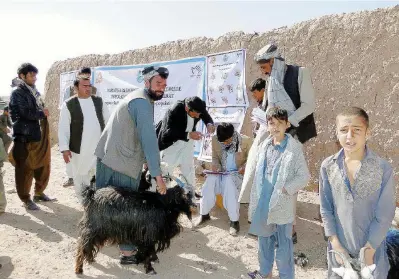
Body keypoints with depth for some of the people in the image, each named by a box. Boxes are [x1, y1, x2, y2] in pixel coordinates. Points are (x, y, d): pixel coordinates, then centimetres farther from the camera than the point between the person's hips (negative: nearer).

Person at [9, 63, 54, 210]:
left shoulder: (34, 92, 17)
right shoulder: (17, 93, -8)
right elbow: (25, 113, -19)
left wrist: (43, 112, 1)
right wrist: (42, 113, -5)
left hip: (40, 136, 8)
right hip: (24, 138, -8)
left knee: (43, 166, 14)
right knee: (25, 169, 1)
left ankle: (39, 193, 29)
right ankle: (26, 199, 13)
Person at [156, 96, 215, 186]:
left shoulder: (198, 107, -20)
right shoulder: (174, 111, -36)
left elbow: (207, 117, -1)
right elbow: (168, 132, -38)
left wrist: (209, 124, -25)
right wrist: (188, 135, -48)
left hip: (187, 142, 5)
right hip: (171, 142, -5)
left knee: (189, 169, 13)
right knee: (166, 169, 3)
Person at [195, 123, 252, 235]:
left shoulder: (245, 141, -12)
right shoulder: (215, 139, -4)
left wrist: (245, 167, -22)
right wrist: (215, 165, -13)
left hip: (237, 173, -3)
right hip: (221, 172, 3)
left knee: (229, 181, -36)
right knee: (210, 180, -28)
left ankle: (234, 220, -24)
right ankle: (204, 214, -8)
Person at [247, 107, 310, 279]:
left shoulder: (294, 147, -13)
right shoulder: (264, 146, 5)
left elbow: (304, 176, -11)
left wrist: (285, 189, -19)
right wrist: (254, 201, 9)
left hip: (282, 206, -6)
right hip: (263, 204, 6)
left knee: (283, 246, 8)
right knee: (264, 241, 22)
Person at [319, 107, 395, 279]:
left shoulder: (383, 169, -16)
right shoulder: (328, 166, -10)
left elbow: (385, 215, -10)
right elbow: (325, 208, -3)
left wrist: (369, 250, -9)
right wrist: (335, 243, -6)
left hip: (371, 245, -1)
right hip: (339, 245, 2)